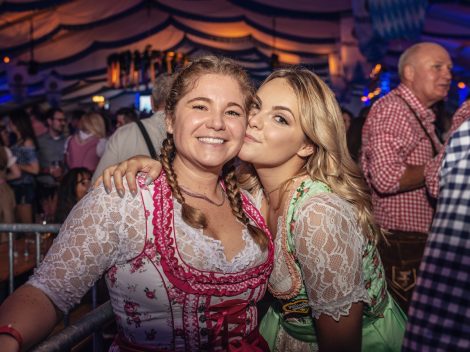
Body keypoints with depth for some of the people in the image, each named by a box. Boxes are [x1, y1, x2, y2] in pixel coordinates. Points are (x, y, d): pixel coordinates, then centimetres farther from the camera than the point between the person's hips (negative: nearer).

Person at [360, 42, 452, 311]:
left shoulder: (421, 117, 17)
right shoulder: (392, 108, -15)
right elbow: (386, 177, -27)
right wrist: (438, 166, -15)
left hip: (417, 241, 10)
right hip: (398, 245, -10)